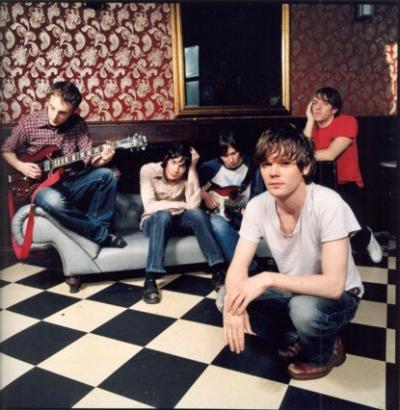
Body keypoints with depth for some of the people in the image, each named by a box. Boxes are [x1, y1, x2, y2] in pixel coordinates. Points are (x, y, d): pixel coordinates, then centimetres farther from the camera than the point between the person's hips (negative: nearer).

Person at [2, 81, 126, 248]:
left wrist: (101, 159, -32)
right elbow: (7, 150, 8)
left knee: (106, 175, -24)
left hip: (72, 182, 2)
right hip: (43, 185, -2)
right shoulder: (29, 123, -6)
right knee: (52, 201, -38)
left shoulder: (78, 124, -2)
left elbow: (88, 158, -9)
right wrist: (21, 166, -11)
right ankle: (100, 232, -19)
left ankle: (97, 227, -15)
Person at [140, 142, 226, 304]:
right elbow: (150, 206, -24)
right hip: (154, 221, -2)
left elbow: (194, 204, -26)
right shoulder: (149, 170, -15)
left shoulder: (187, 175, -9)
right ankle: (150, 279, -36)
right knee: (163, 215, -37)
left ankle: (217, 270, -27)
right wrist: (181, 205, -19)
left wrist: (193, 168, -25)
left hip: (179, 220, 2)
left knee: (197, 213, -29)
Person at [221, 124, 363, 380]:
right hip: (292, 291, 5)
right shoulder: (257, 206, -16)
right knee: (225, 298, -12)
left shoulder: (328, 204, -30)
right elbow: (239, 266, -15)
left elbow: (333, 286, -34)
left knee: (304, 307, -37)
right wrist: (234, 304, -34)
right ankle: (292, 338, 10)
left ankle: (324, 353, 0)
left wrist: (269, 279, -39)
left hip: (339, 296, -4)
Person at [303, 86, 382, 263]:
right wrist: (310, 121, -11)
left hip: (346, 184, -4)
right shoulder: (311, 127, 6)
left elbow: (330, 154, -23)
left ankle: (366, 237, 17)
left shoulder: (347, 122, -10)